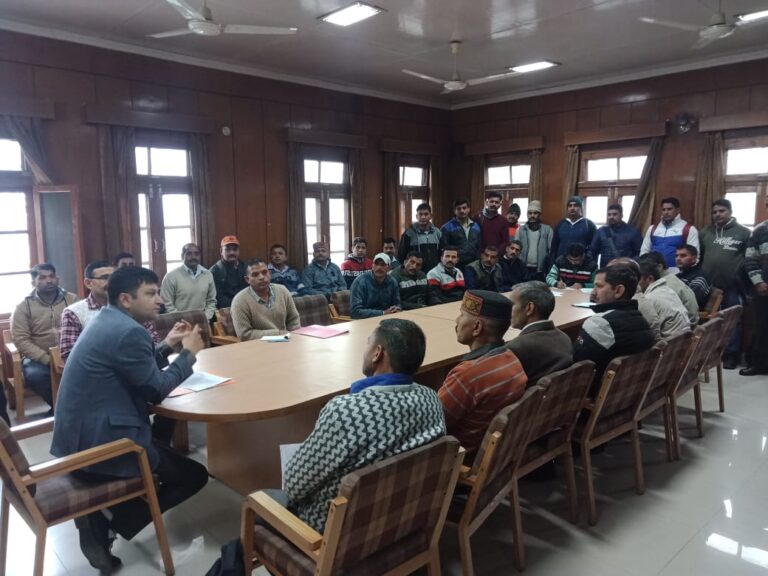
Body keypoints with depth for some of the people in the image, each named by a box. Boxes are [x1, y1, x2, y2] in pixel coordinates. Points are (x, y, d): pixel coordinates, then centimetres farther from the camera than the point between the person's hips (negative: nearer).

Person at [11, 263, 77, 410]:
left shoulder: (72, 300, 5)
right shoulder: (23, 306, 2)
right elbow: (21, 340, -6)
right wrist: (48, 359, -17)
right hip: (38, 358, 0)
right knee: (35, 375, -34)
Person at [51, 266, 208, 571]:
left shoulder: (107, 320, 11)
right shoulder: (129, 331, -21)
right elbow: (157, 390, -14)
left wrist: (166, 347, 11)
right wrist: (188, 353, -3)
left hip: (80, 434, 10)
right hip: (98, 442, -10)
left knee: (171, 447, 28)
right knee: (194, 475, 1)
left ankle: (102, 519, 16)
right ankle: (107, 524, 1)